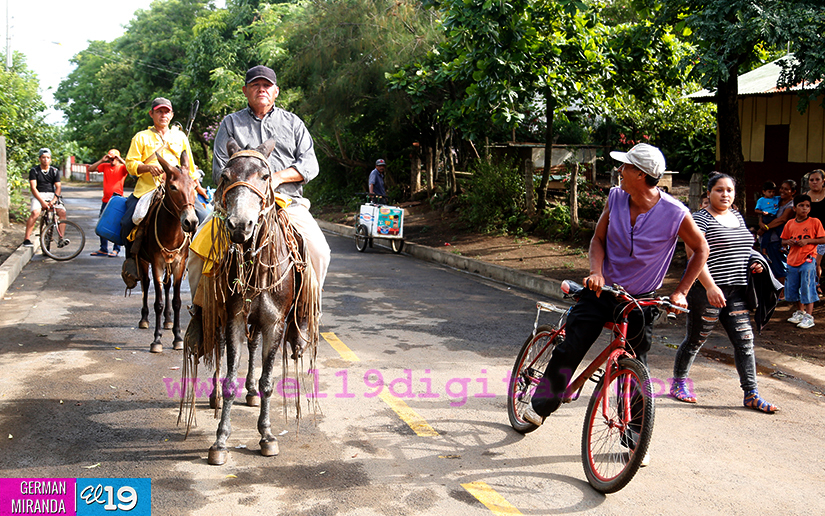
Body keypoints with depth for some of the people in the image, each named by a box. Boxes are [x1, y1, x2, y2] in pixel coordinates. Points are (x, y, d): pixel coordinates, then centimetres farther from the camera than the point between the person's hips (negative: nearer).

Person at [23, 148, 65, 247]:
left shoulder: (55, 171, 8)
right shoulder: (34, 170, 0)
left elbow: (58, 187, 1)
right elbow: (33, 187, -9)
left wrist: (53, 200, -17)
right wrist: (42, 202, -20)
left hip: (51, 195, 3)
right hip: (38, 195, -3)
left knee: (62, 212, -22)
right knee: (35, 213, -31)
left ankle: (61, 239, -17)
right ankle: (26, 238, -25)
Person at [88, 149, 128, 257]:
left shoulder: (122, 167, 0)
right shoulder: (105, 166, 11)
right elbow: (91, 169, 5)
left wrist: (120, 160, -16)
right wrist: (102, 160, -3)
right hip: (105, 200, 5)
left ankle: (116, 249, 4)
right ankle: (103, 249, 16)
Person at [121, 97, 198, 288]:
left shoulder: (180, 136, 18)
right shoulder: (141, 137, 11)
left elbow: (189, 167, 20)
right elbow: (130, 164, 4)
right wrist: (148, 167, -14)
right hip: (146, 190, -1)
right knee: (127, 223, -18)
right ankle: (131, 258, 6)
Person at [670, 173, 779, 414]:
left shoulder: (738, 216, 15)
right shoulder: (700, 219, -9)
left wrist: (754, 263, 8)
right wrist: (710, 286, -29)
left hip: (737, 291, 7)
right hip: (707, 291, -7)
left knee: (745, 341, 2)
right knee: (695, 340, 5)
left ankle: (751, 394, 7)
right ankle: (678, 383, 23)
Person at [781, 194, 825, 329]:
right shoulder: (790, 224, 8)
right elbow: (783, 241, 17)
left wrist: (808, 241, -16)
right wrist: (789, 242, -5)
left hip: (808, 260, -5)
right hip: (792, 260, 5)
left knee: (807, 287, -6)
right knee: (791, 288, 12)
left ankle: (809, 316, 1)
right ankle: (800, 311, 31)